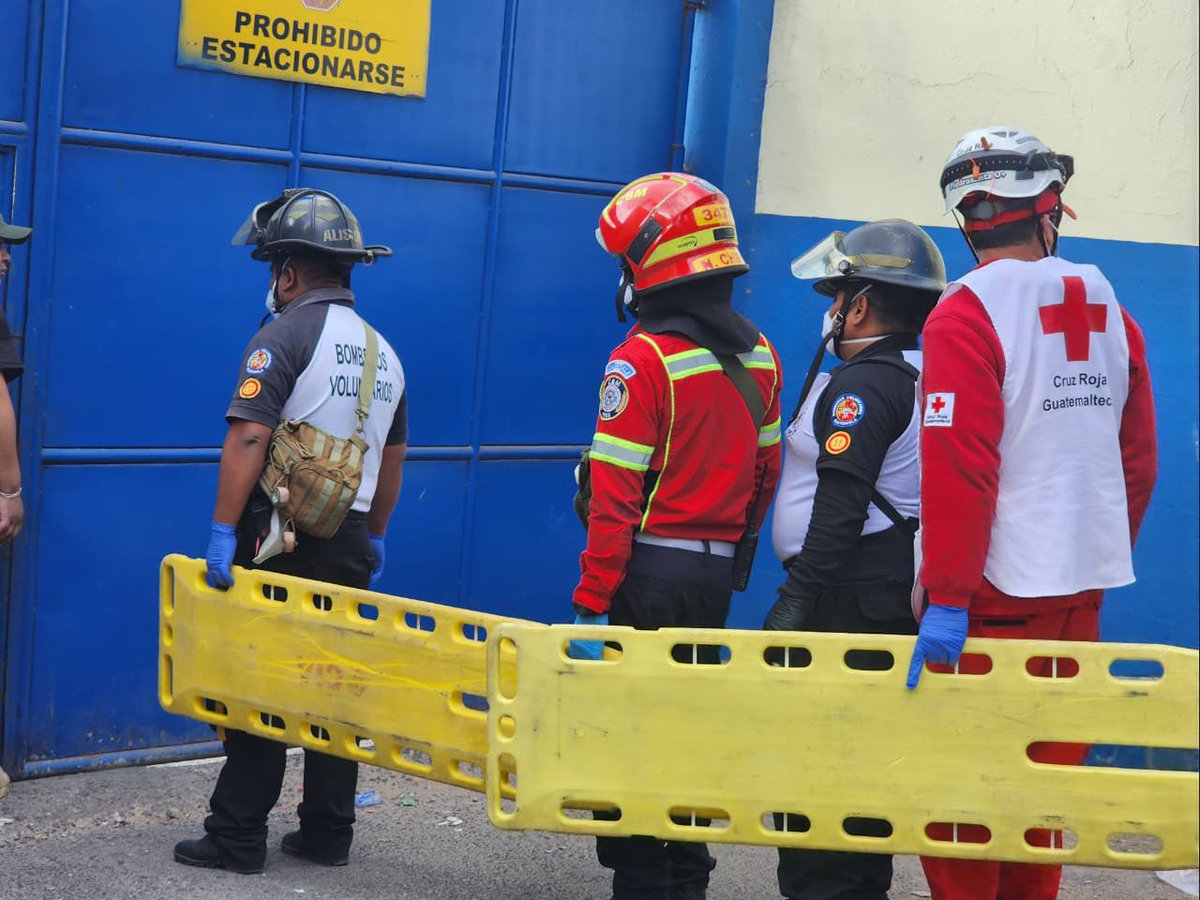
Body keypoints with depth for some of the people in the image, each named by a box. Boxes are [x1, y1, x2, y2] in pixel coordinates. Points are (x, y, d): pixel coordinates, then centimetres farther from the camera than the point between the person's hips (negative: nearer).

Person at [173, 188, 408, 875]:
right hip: (347, 546, 7)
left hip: (282, 540, -7)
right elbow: (392, 462, 19)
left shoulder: (287, 335, -11)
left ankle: (237, 838, 4)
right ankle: (328, 833, 18)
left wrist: (223, 531, -20)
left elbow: (248, 439, -20)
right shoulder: (383, 352, 13)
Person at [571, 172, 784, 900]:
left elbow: (616, 494, -17)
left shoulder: (643, 360, -15)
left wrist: (592, 601, -14)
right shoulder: (757, 354, 5)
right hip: (716, 572, 7)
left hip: (648, 567, -7)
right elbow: (767, 472, 12)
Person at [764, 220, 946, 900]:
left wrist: (796, 602, -23)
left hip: (849, 597, -10)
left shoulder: (864, 384, -15)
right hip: (900, 597, 10)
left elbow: (840, 507, -23)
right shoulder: (929, 378, 14)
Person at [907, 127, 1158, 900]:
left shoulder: (967, 315, -12)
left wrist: (947, 596, -16)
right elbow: (1138, 457, 8)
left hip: (1000, 591, -6)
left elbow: (958, 467, -19)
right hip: (1083, 583, 6)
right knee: (1048, 771, 15)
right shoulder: (1108, 311, 5)